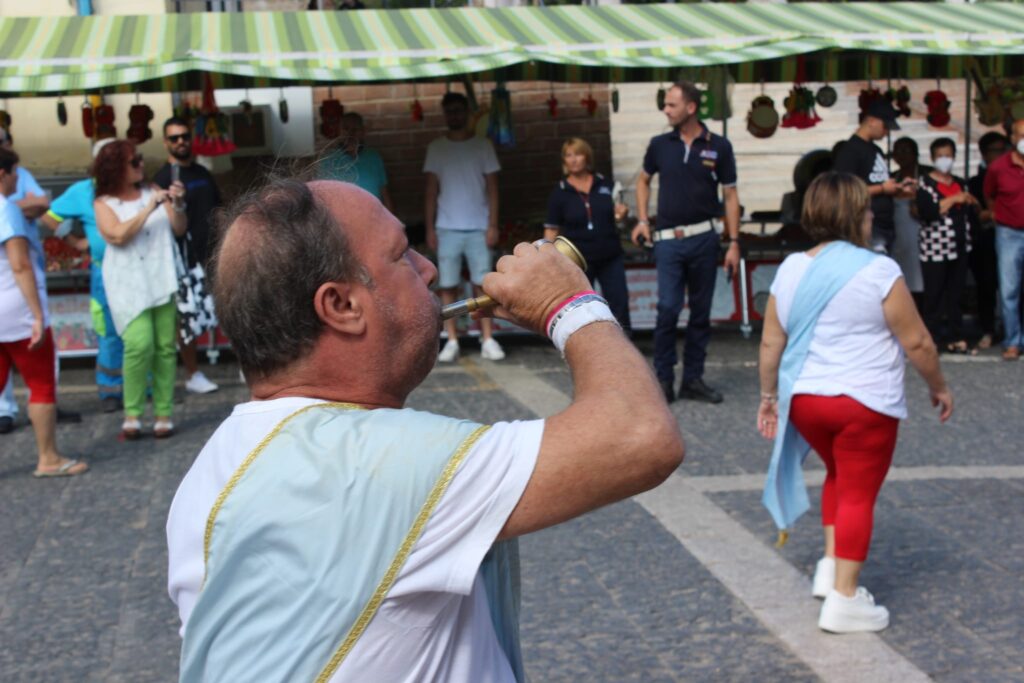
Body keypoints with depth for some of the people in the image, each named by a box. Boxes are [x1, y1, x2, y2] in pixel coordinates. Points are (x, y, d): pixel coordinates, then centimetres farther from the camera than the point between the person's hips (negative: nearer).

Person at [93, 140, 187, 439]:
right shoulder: (104, 203, 3)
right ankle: (132, 413, -4)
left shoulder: (151, 191, 10)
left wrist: (177, 205, -9)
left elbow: (179, 230, 9)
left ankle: (164, 413, 7)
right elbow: (118, 235, -14)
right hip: (128, 287, -3)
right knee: (140, 344, -18)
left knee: (165, 347, -1)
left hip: (161, 281, 3)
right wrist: (150, 208, -17)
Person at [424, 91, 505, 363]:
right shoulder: (436, 148, 8)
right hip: (447, 227, 1)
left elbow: (492, 188, 3)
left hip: (478, 227, -1)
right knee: (447, 286, -1)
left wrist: (493, 225, -5)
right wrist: (429, 228, 1)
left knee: (481, 284, -1)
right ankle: (452, 341, 3)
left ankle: (487, 340, 3)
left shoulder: (482, 145, 5)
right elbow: (431, 191, 8)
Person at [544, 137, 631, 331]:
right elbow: (551, 230, -1)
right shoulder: (560, 192, -2)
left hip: (611, 258, 2)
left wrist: (620, 213, -7)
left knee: (619, 303, 0)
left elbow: (616, 212, 18)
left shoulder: (605, 184, 4)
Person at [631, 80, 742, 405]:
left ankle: (693, 379, 17)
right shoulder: (660, 144, 4)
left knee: (701, 311, 7)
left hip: (703, 238, 0)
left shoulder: (718, 147, -1)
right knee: (668, 308, -9)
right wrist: (642, 221, 8)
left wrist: (734, 243, -4)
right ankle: (663, 380, 2)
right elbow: (643, 180, 20)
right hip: (668, 239, 0)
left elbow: (730, 196, 2)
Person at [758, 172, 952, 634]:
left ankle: (830, 567, 22)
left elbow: (771, 342, 6)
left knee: (839, 475, 26)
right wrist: (938, 387, 7)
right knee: (858, 494, 3)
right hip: (866, 404, -5)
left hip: (804, 400, 5)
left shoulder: (790, 270, 2)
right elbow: (917, 342, -8)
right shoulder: (878, 271, -12)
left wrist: (768, 396, 17)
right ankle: (843, 600, 5)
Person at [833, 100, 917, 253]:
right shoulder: (850, 150, -9)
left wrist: (900, 190, 7)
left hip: (886, 225, 9)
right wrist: (882, 189, -15)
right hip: (868, 228, -9)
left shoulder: (876, 150, 19)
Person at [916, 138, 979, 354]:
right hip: (935, 250, -6)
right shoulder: (925, 183, -3)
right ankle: (931, 338, 3)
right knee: (934, 296, -3)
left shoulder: (960, 184, 16)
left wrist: (971, 203, 2)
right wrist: (953, 200, -17)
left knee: (956, 295, 8)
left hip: (959, 249, 6)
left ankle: (955, 338, 13)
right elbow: (926, 212, -18)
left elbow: (970, 213, 22)